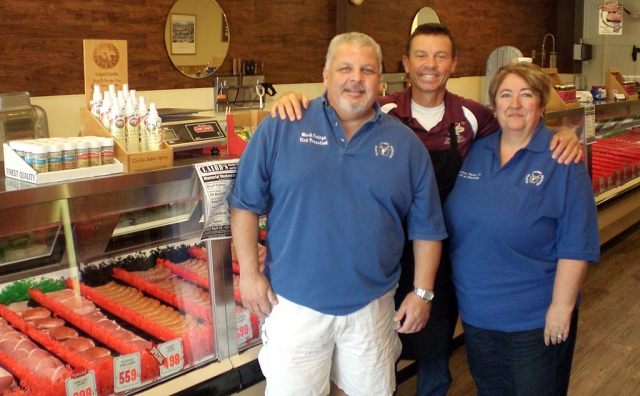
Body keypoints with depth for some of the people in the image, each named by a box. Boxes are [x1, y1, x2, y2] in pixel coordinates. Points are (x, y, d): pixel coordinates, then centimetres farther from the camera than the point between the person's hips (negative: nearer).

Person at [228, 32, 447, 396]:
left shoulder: (406, 144, 2)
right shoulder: (281, 127, -5)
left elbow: (427, 227, 7)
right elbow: (245, 203, -2)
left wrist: (422, 291, 2)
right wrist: (249, 272, -6)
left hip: (372, 305, 2)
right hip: (294, 303, -2)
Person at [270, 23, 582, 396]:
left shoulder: (472, 116, -4)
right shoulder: (382, 113, -10)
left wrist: (565, 135, -12)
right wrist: (294, 101, -29)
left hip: (444, 251, 2)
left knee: (436, 348, 20)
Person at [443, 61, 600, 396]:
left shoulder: (562, 160, -12)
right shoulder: (475, 151, 2)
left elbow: (575, 245, -14)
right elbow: (454, 222, 10)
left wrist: (562, 307, -16)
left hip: (535, 319, -4)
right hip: (475, 311, 5)